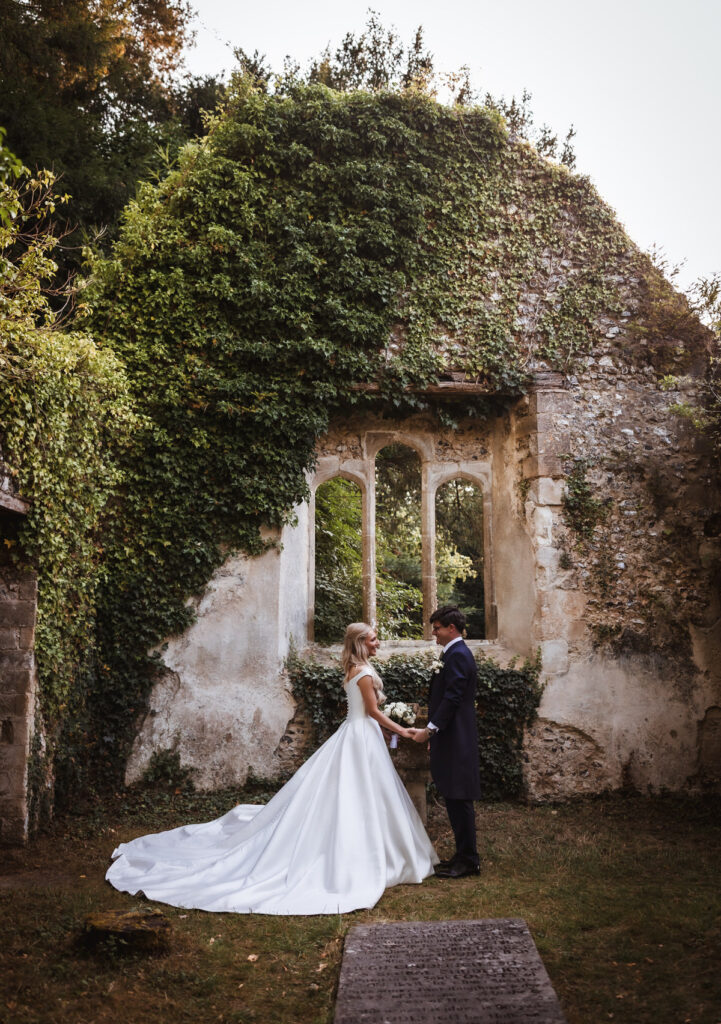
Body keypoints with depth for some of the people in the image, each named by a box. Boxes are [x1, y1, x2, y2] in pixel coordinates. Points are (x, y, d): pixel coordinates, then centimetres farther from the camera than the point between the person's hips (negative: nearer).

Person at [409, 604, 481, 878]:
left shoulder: (457, 655, -15)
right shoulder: (455, 653, 17)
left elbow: (452, 698, -21)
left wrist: (430, 729, -20)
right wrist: (433, 731, 21)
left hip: (456, 741, -10)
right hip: (452, 739, 10)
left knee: (459, 799, -4)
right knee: (454, 799, 13)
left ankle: (468, 860, 3)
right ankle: (464, 855, 21)